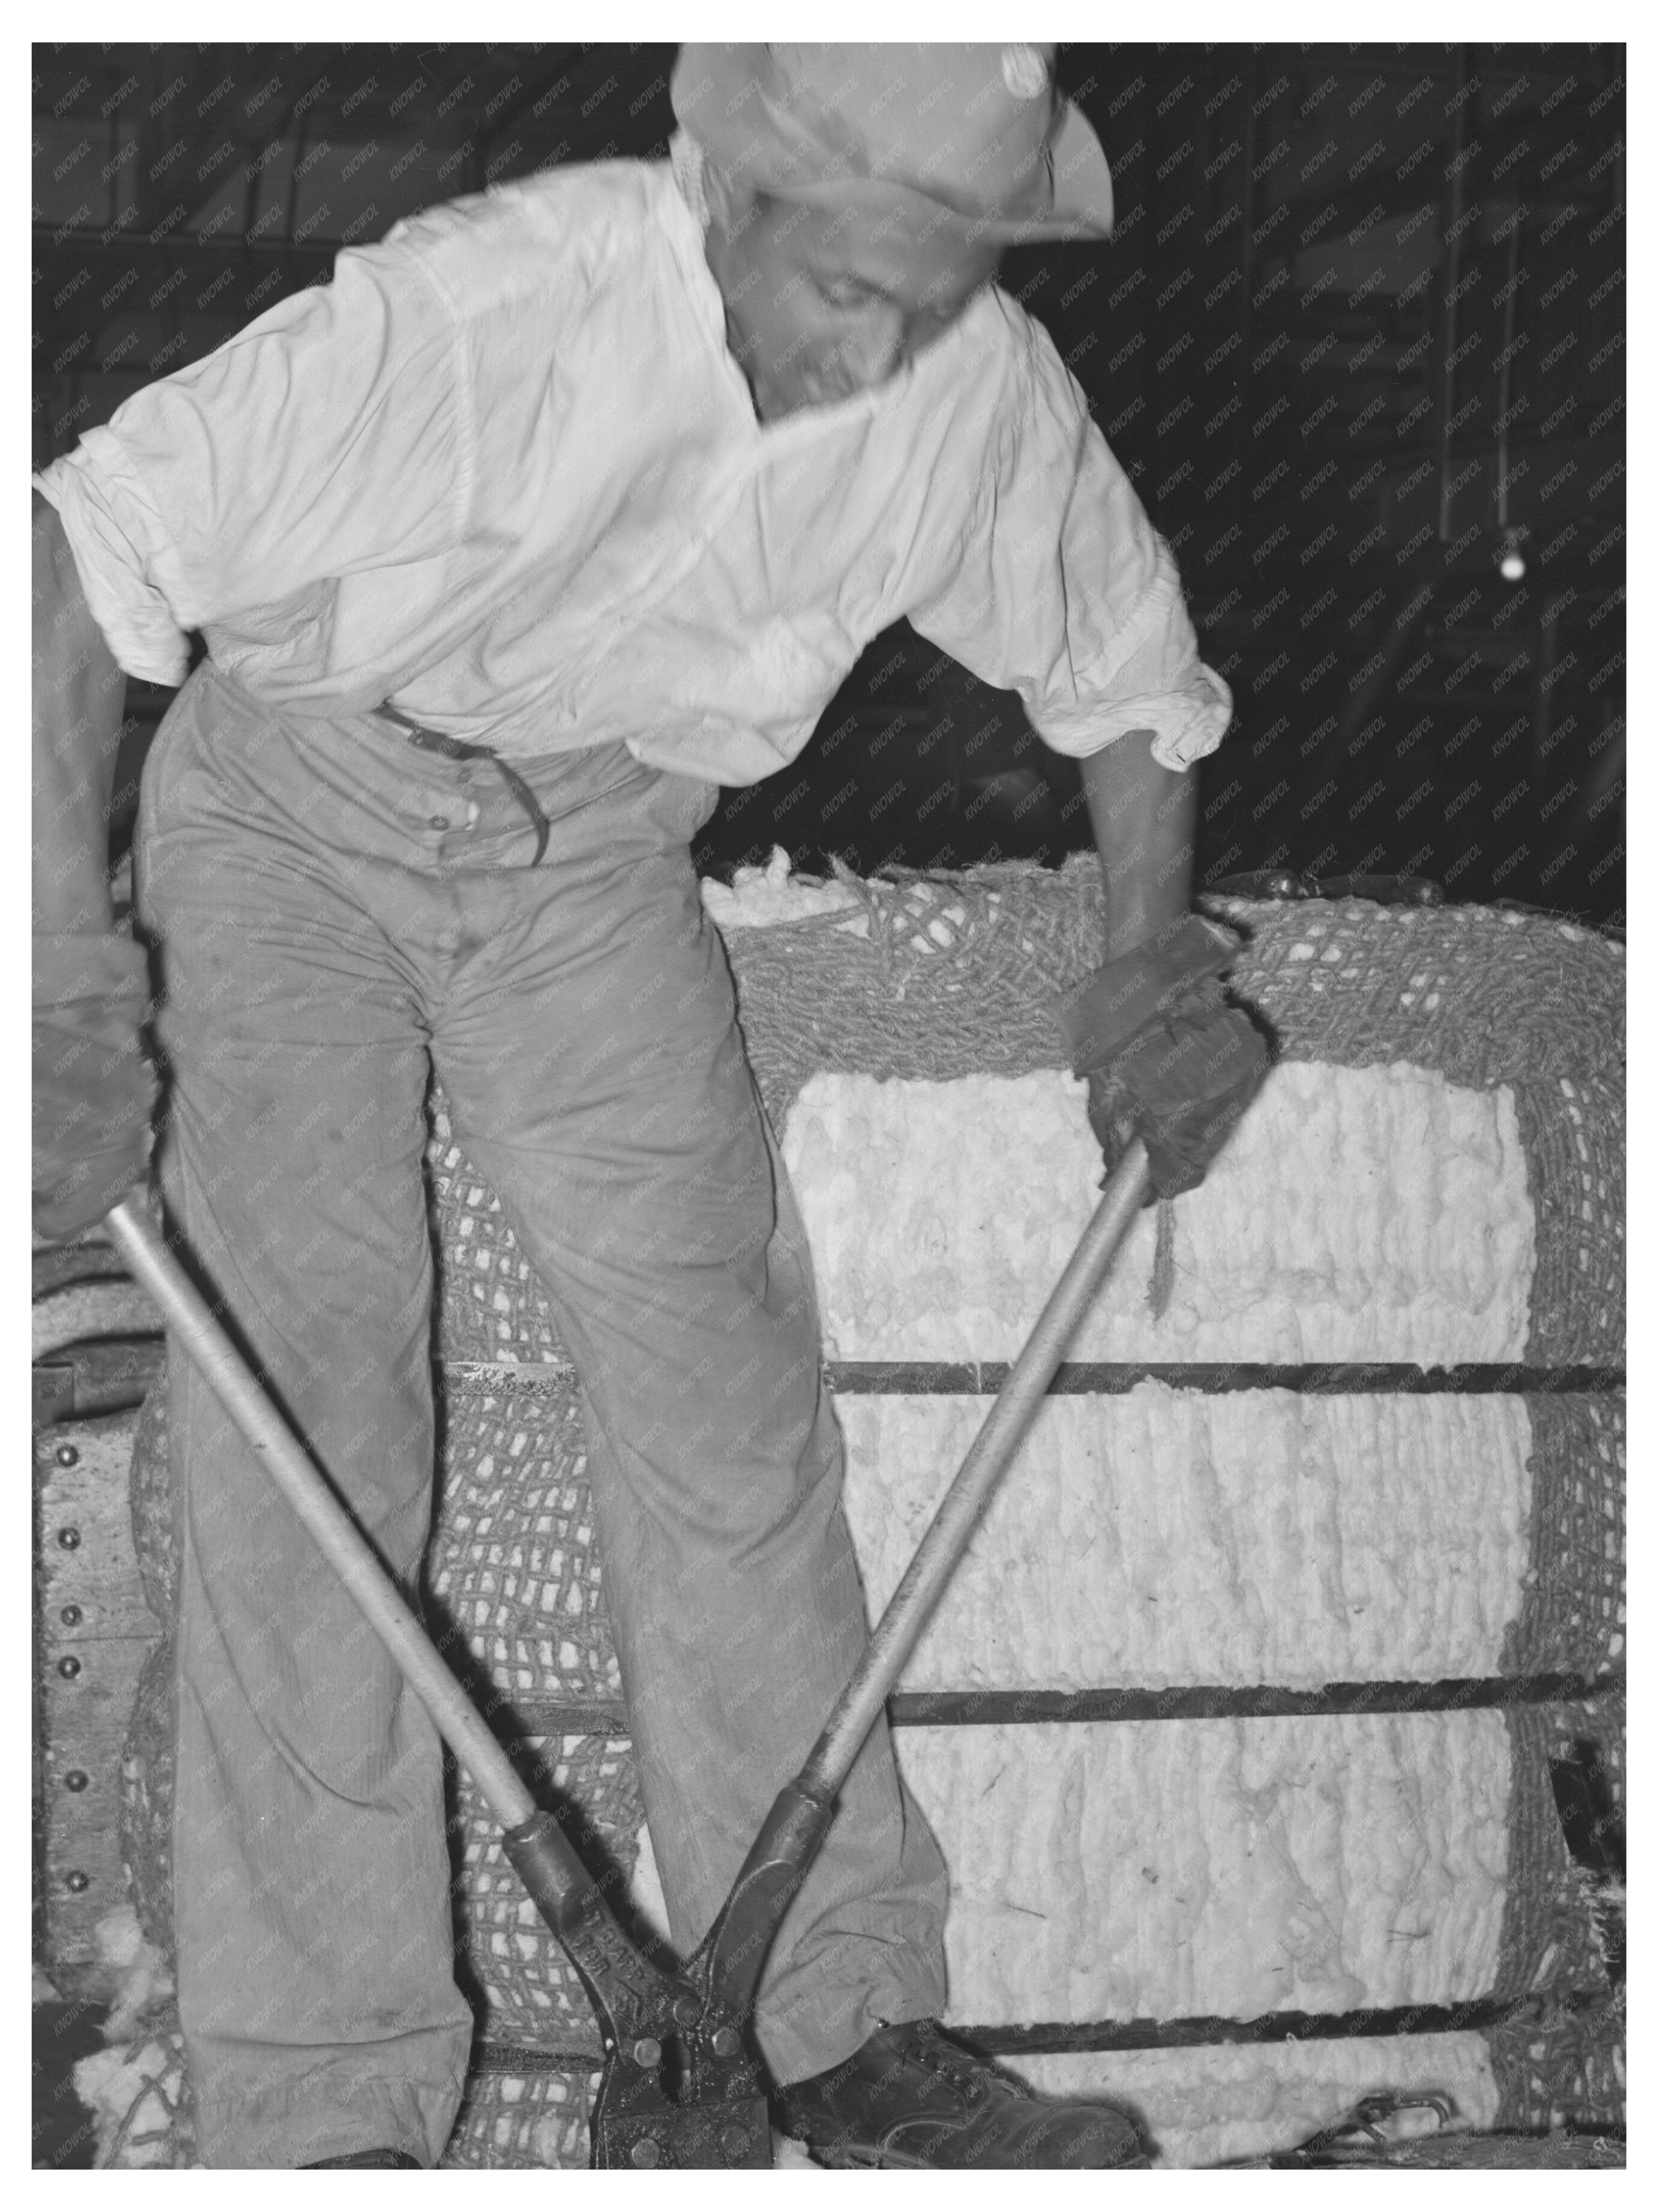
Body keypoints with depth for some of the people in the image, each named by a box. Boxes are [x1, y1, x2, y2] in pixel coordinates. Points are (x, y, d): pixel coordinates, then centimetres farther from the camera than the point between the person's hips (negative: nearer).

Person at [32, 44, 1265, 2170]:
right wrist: (70, 974, -37)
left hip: (594, 850, 4)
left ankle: (839, 2016, 6)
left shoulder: (989, 396, -18)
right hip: (291, 816, -3)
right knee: (303, 1383, -13)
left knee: (724, 1376, -5)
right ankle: (323, 2109, -7)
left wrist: (1155, 953, -11)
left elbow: (1126, 666, 3)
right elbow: (84, 553, -31)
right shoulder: (478, 304, -33)